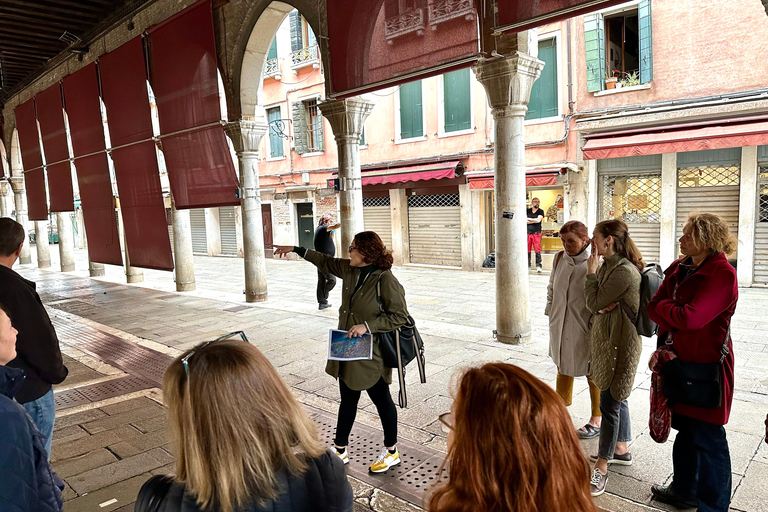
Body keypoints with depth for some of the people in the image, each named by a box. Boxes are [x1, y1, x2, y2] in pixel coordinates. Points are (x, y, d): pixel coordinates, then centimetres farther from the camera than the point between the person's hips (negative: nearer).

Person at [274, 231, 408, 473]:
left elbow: (399, 316, -20)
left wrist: (367, 326, -24)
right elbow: (325, 261, 20)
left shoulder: (385, 280, -21)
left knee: (382, 400, 11)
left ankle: (391, 452, 30)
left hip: (372, 355, -7)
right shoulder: (349, 269, 2)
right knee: (348, 400, 19)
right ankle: (341, 450, 36)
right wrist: (296, 250, 24)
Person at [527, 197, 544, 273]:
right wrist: (534, 221, -9)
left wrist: (528, 219, -4)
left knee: (537, 250, -8)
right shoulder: (527, 211, 11)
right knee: (527, 250, 1)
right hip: (528, 233, 2)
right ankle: (528, 265, 9)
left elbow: (538, 220, -10)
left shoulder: (541, 211, 6)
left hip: (537, 233, -2)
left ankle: (538, 266, -6)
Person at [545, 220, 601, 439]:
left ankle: (596, 420, 29)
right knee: (563, 367, 22)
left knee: (592, 373, 11)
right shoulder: (560, 258, 0)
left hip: (585, 328, -6)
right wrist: (551, 312, 10)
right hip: (562, 326, 6)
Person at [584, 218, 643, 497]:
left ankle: (601, 467, 7)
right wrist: (602, 307, -11)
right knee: (616, 397, 20)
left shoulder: (624, 271, -22)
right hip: (606, 338, 10)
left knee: (609, 402, -3)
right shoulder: (608, 266, 9)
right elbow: (595, 303, 11)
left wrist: (591, 271, -12)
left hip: (620, 343, -10)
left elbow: (594, 303, -17)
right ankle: (621, 448, 36)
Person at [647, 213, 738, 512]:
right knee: (685, 429, 20)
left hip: (706, 366, -7)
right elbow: (654, 307, 3)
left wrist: (663, 306, -8)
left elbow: (690, 317, -25)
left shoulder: (722, 274, -17)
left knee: (707, 437, 5)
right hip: (679, 361, 8)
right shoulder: (680, 268, 7)